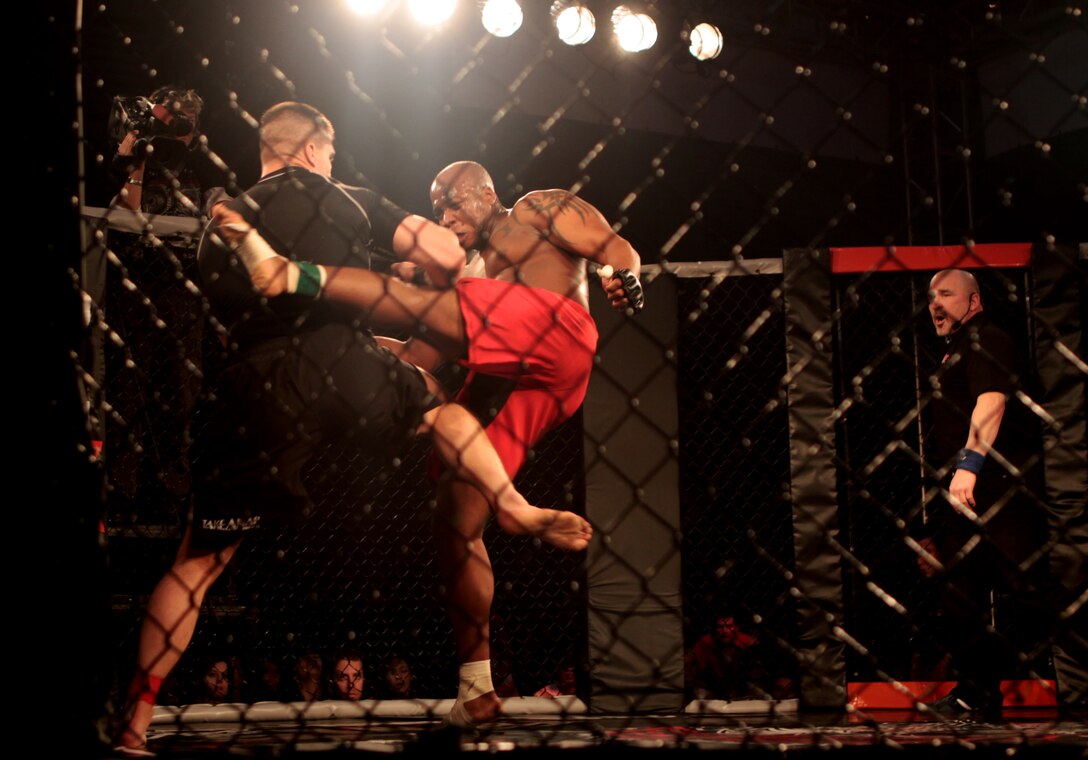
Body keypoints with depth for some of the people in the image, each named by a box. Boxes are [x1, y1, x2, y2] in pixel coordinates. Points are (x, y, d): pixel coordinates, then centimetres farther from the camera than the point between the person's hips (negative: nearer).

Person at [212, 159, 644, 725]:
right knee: (456, 525, 0)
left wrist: (621, 275, -17)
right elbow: (429, 360, 33)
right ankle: (476, 692, 2)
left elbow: (617, 249, 4)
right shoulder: (473, 272, 38)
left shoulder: (539, 209, 20)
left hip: (557, 333, -7)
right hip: (497, 386, 7)